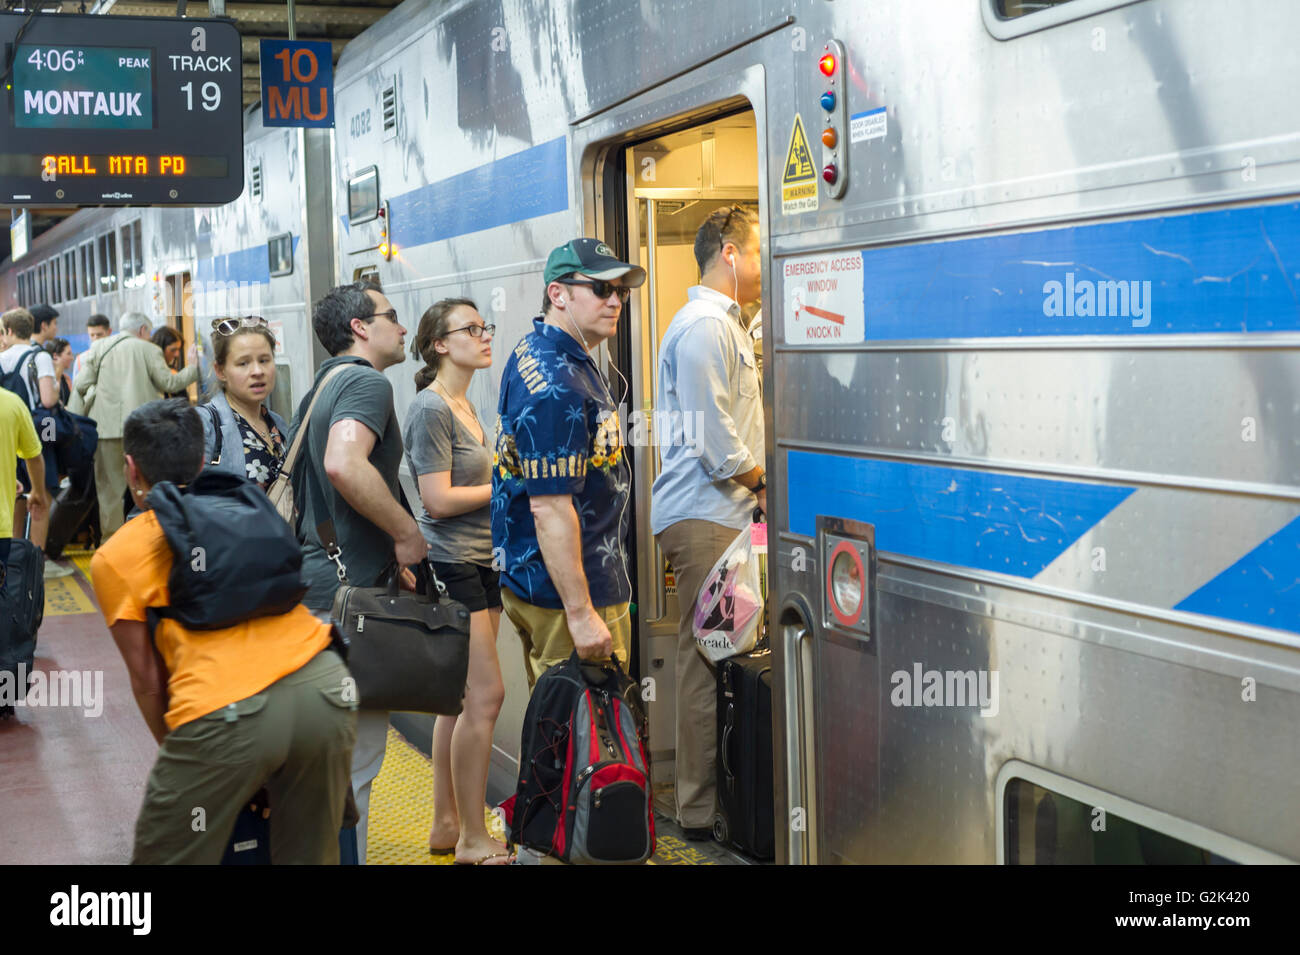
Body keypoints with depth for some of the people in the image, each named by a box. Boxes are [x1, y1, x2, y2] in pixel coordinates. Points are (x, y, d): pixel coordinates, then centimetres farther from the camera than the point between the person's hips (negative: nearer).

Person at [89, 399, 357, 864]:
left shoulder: (115, 556, 12)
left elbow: (147, 678, 11)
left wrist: (172, 748, 28)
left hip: (226, 714, -4)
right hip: (325, 687, 4)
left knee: (166, 857, 14)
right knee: (311, 858, 18)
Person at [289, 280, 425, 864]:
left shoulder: (319, 388, 19)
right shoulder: (367, 383, -12)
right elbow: (345, 465, -31)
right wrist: (408, 533, -19)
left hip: (311, 580, 10)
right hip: (349, 589, -10)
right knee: (355, 756, -4)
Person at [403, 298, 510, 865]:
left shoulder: (463, 405, 17)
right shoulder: (431, 408, -13)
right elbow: (439, 500, -18)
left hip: (478, 563, 10)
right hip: (449, 565, -10)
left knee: (460, 699, 12)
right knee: (484, 696, -9)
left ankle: (446, 825, 21)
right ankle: (473, 840, -1)